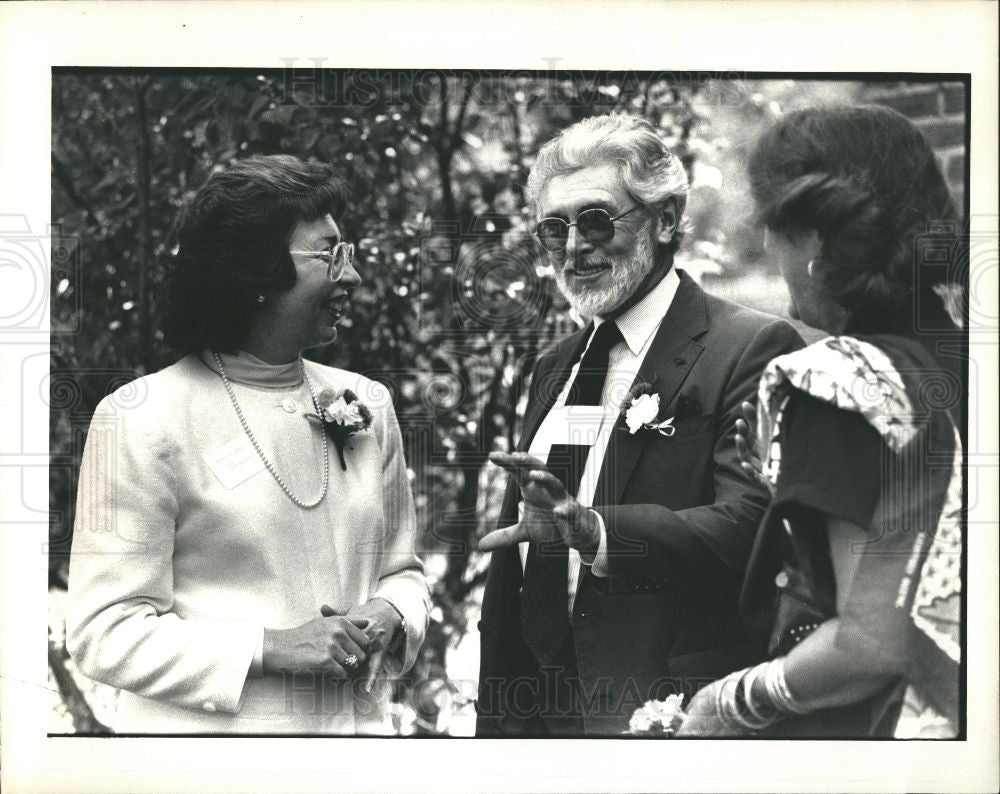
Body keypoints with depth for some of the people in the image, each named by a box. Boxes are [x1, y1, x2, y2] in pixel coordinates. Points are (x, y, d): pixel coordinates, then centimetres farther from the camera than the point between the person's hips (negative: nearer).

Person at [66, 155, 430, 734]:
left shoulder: (367, 404, 5)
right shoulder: (144, 419, -11)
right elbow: (106, 632, -13)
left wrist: (388, 616, -9)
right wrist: (273, 647, -21)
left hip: (359, 725, 5)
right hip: (207, 731, -5)